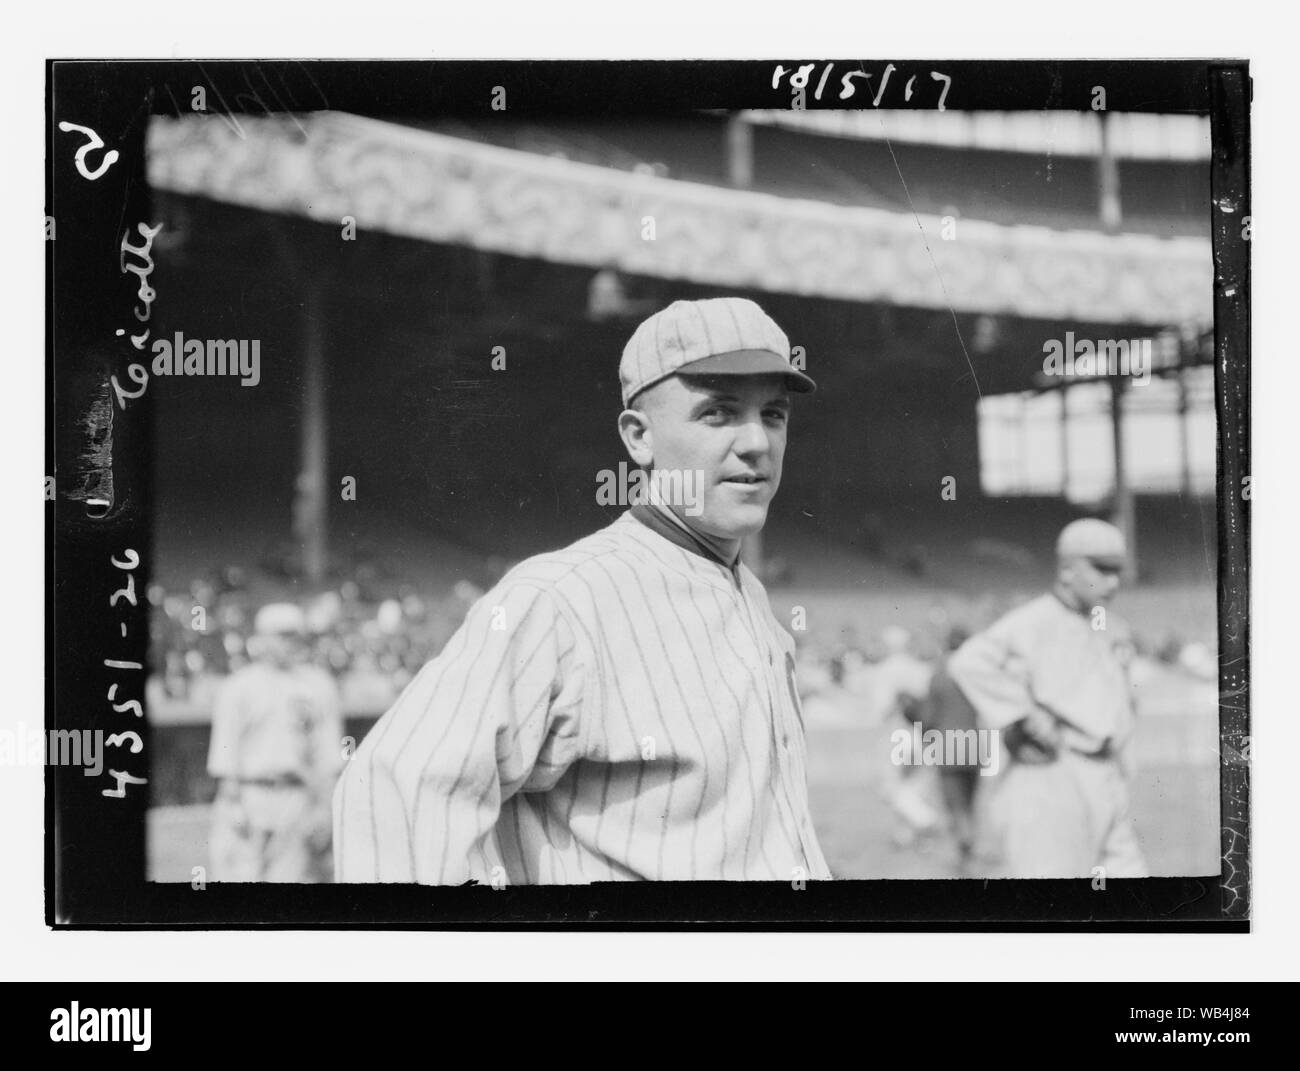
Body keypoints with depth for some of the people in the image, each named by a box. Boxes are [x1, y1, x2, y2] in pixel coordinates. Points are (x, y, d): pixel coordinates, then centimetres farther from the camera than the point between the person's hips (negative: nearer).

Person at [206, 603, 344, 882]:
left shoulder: (319, 686, 13)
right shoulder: (238, 688, 4)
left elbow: (327, 755, 9)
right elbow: (225, 755, 0)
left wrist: (323, 806, 1)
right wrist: (232, 804, -7)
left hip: (299, 797, 3)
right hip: (250, 794, -2)